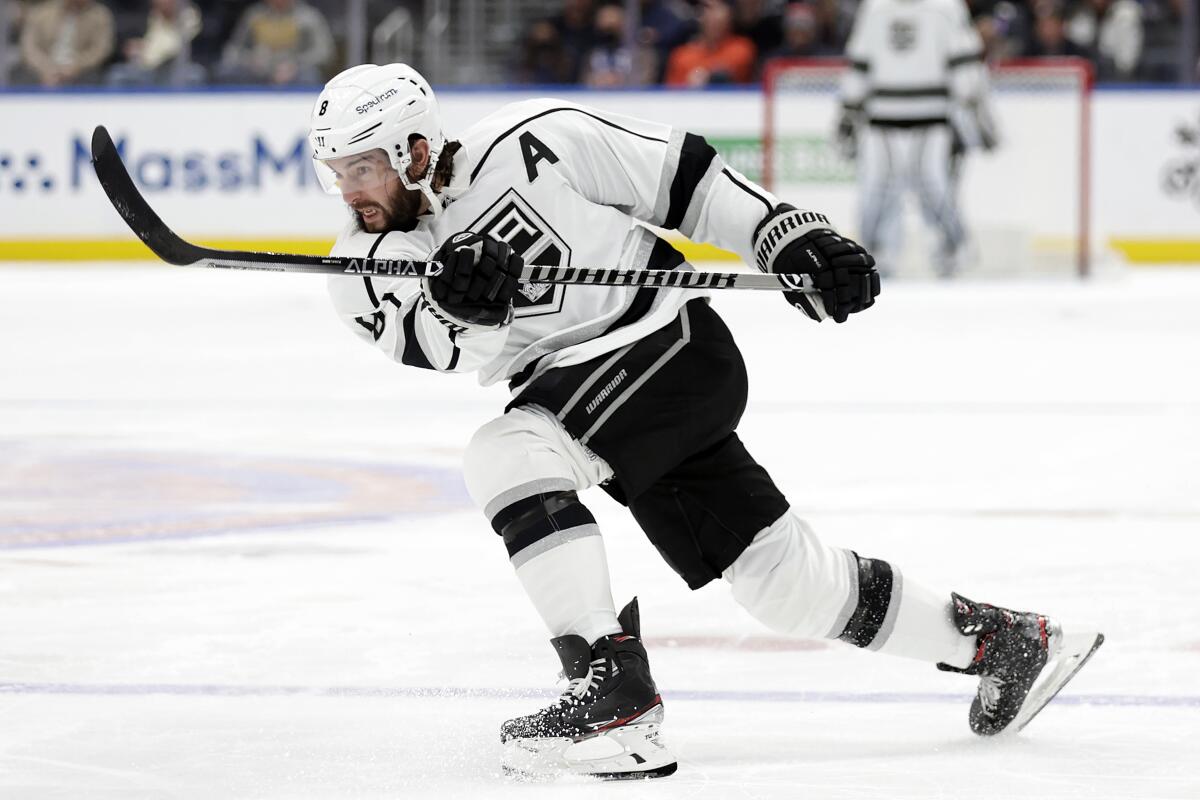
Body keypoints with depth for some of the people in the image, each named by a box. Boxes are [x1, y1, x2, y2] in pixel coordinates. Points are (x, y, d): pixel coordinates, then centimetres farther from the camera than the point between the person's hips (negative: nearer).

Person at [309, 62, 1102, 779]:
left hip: (670, 341, -6)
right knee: (779, 575, 7)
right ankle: (1000, 640, 24)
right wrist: (456, 300, -38)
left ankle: (619, 697, -31)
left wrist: (785, 232, -10)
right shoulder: (366, 267, -2)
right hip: (581, 395, 6)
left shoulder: (526, 143, -15)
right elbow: (450, 352, -17)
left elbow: (678, 172, -6)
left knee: (505, 455, -27)